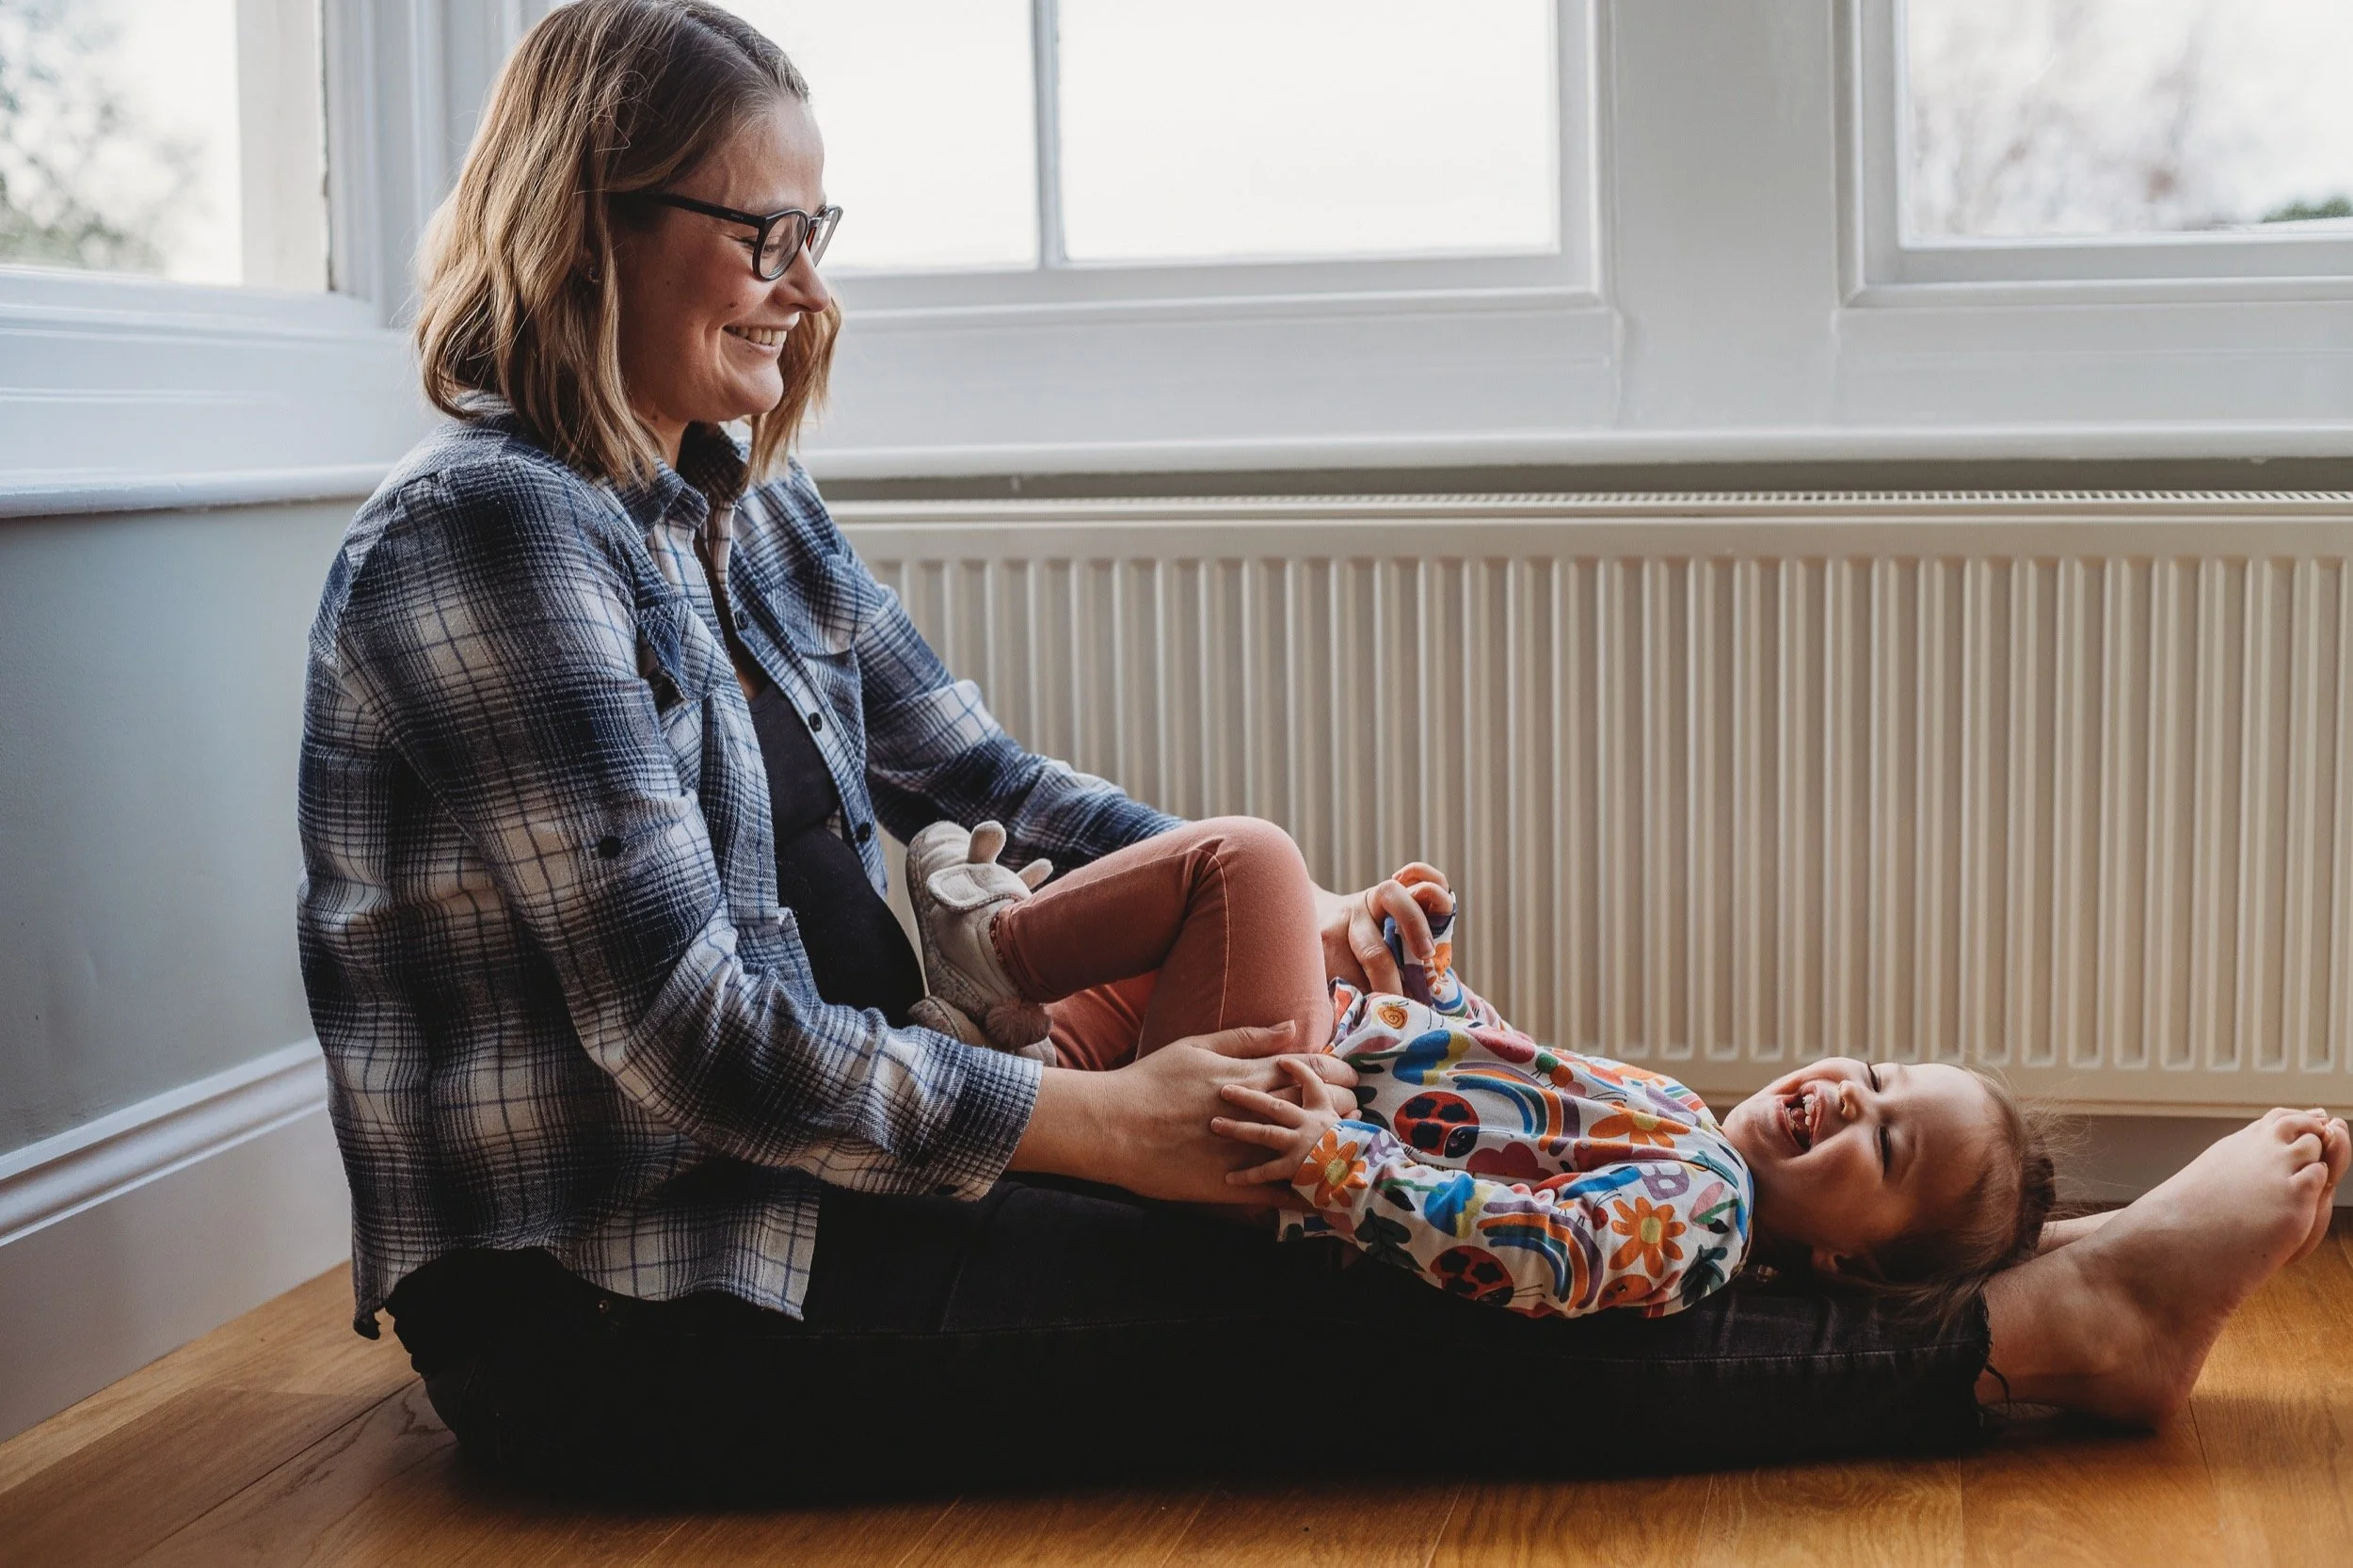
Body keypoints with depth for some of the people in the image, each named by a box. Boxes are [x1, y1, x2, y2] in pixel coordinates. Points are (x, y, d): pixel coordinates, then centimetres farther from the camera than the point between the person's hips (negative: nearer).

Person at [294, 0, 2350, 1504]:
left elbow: (971, 775, 12)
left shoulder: (738, 500, 9)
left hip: (764, 1192, 8)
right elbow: (689, 1030, -24)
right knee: (1326, 1246, -15)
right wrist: (1100, 1123, -23)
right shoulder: (493, 533, -19)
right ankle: (2044, 1333, -8)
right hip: (605, 1318, -8)